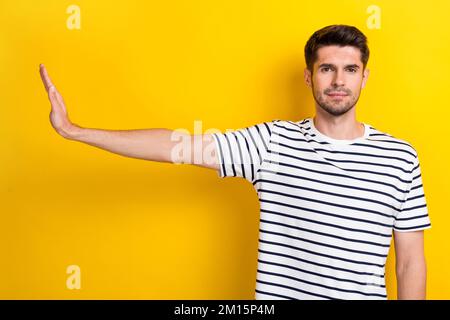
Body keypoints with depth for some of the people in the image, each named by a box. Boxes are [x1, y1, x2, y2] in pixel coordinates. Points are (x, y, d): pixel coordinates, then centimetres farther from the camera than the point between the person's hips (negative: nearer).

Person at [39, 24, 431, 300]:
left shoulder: (399, 157, -4)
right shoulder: (272, 141, -6)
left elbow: (411, 261, 1)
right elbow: (177, 145, -10)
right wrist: (75, 131, -13)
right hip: (276, 293, 0)